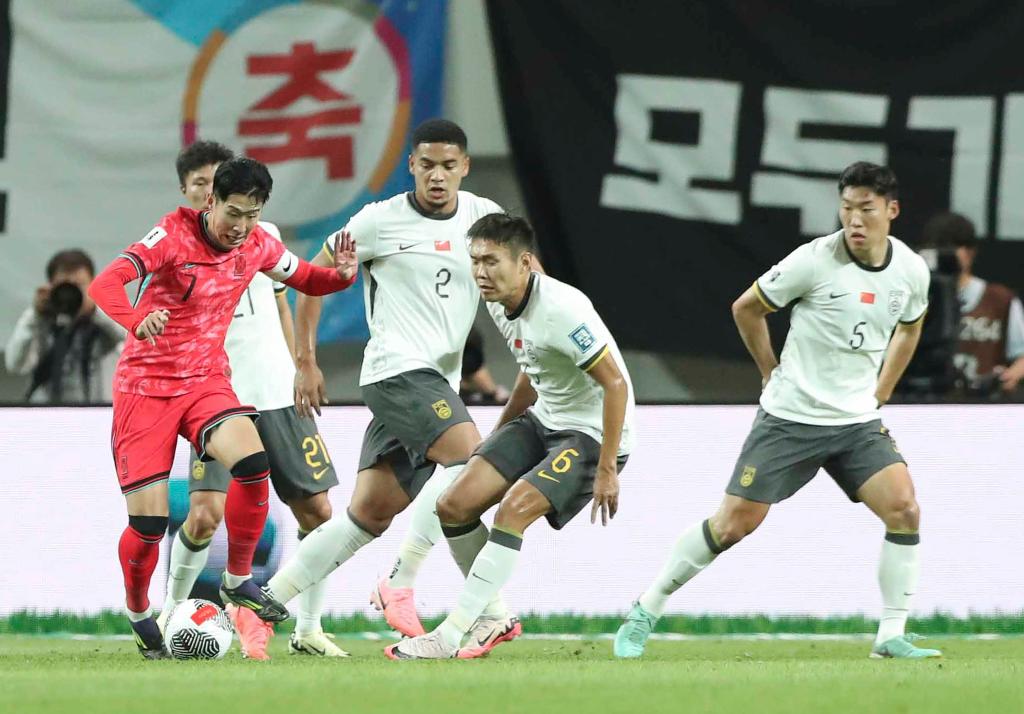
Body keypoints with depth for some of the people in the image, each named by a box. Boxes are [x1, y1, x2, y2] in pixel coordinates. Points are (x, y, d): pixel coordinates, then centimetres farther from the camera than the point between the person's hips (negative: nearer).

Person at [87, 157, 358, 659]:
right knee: (148, 522, -8)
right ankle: (137, 614, 20)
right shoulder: (174, 235, -18)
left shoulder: (257, 245, -1)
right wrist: (137, 321, -51)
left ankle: (238, 581, -8)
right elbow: (104, 285, -30)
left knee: (252, 461, -26)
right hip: (145, 386, -4)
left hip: (207, 382, 4)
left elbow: (304, 279, 18)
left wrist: (341, 275, -6)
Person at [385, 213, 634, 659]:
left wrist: (607, 469, -25)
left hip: (592, 434, -9)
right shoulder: (499, 305, 1)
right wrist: (499, 433, 24)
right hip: (541, 421, 9)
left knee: (514, 509, -26)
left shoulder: (561, 309, -26)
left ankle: (449, 637, -22)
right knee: (454, 506, -3)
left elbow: (615, 383, -24)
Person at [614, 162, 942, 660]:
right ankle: (645, 612, 11)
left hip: (858, 423, 4)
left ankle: (891, 637, -4)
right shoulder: (814, 261, -16)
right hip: (790, 417, -4)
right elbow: (746, 308, -1)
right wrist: (773, 373, 5)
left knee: (905, 510, -15)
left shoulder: (911, 271, -2)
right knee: (734, 523, -5)